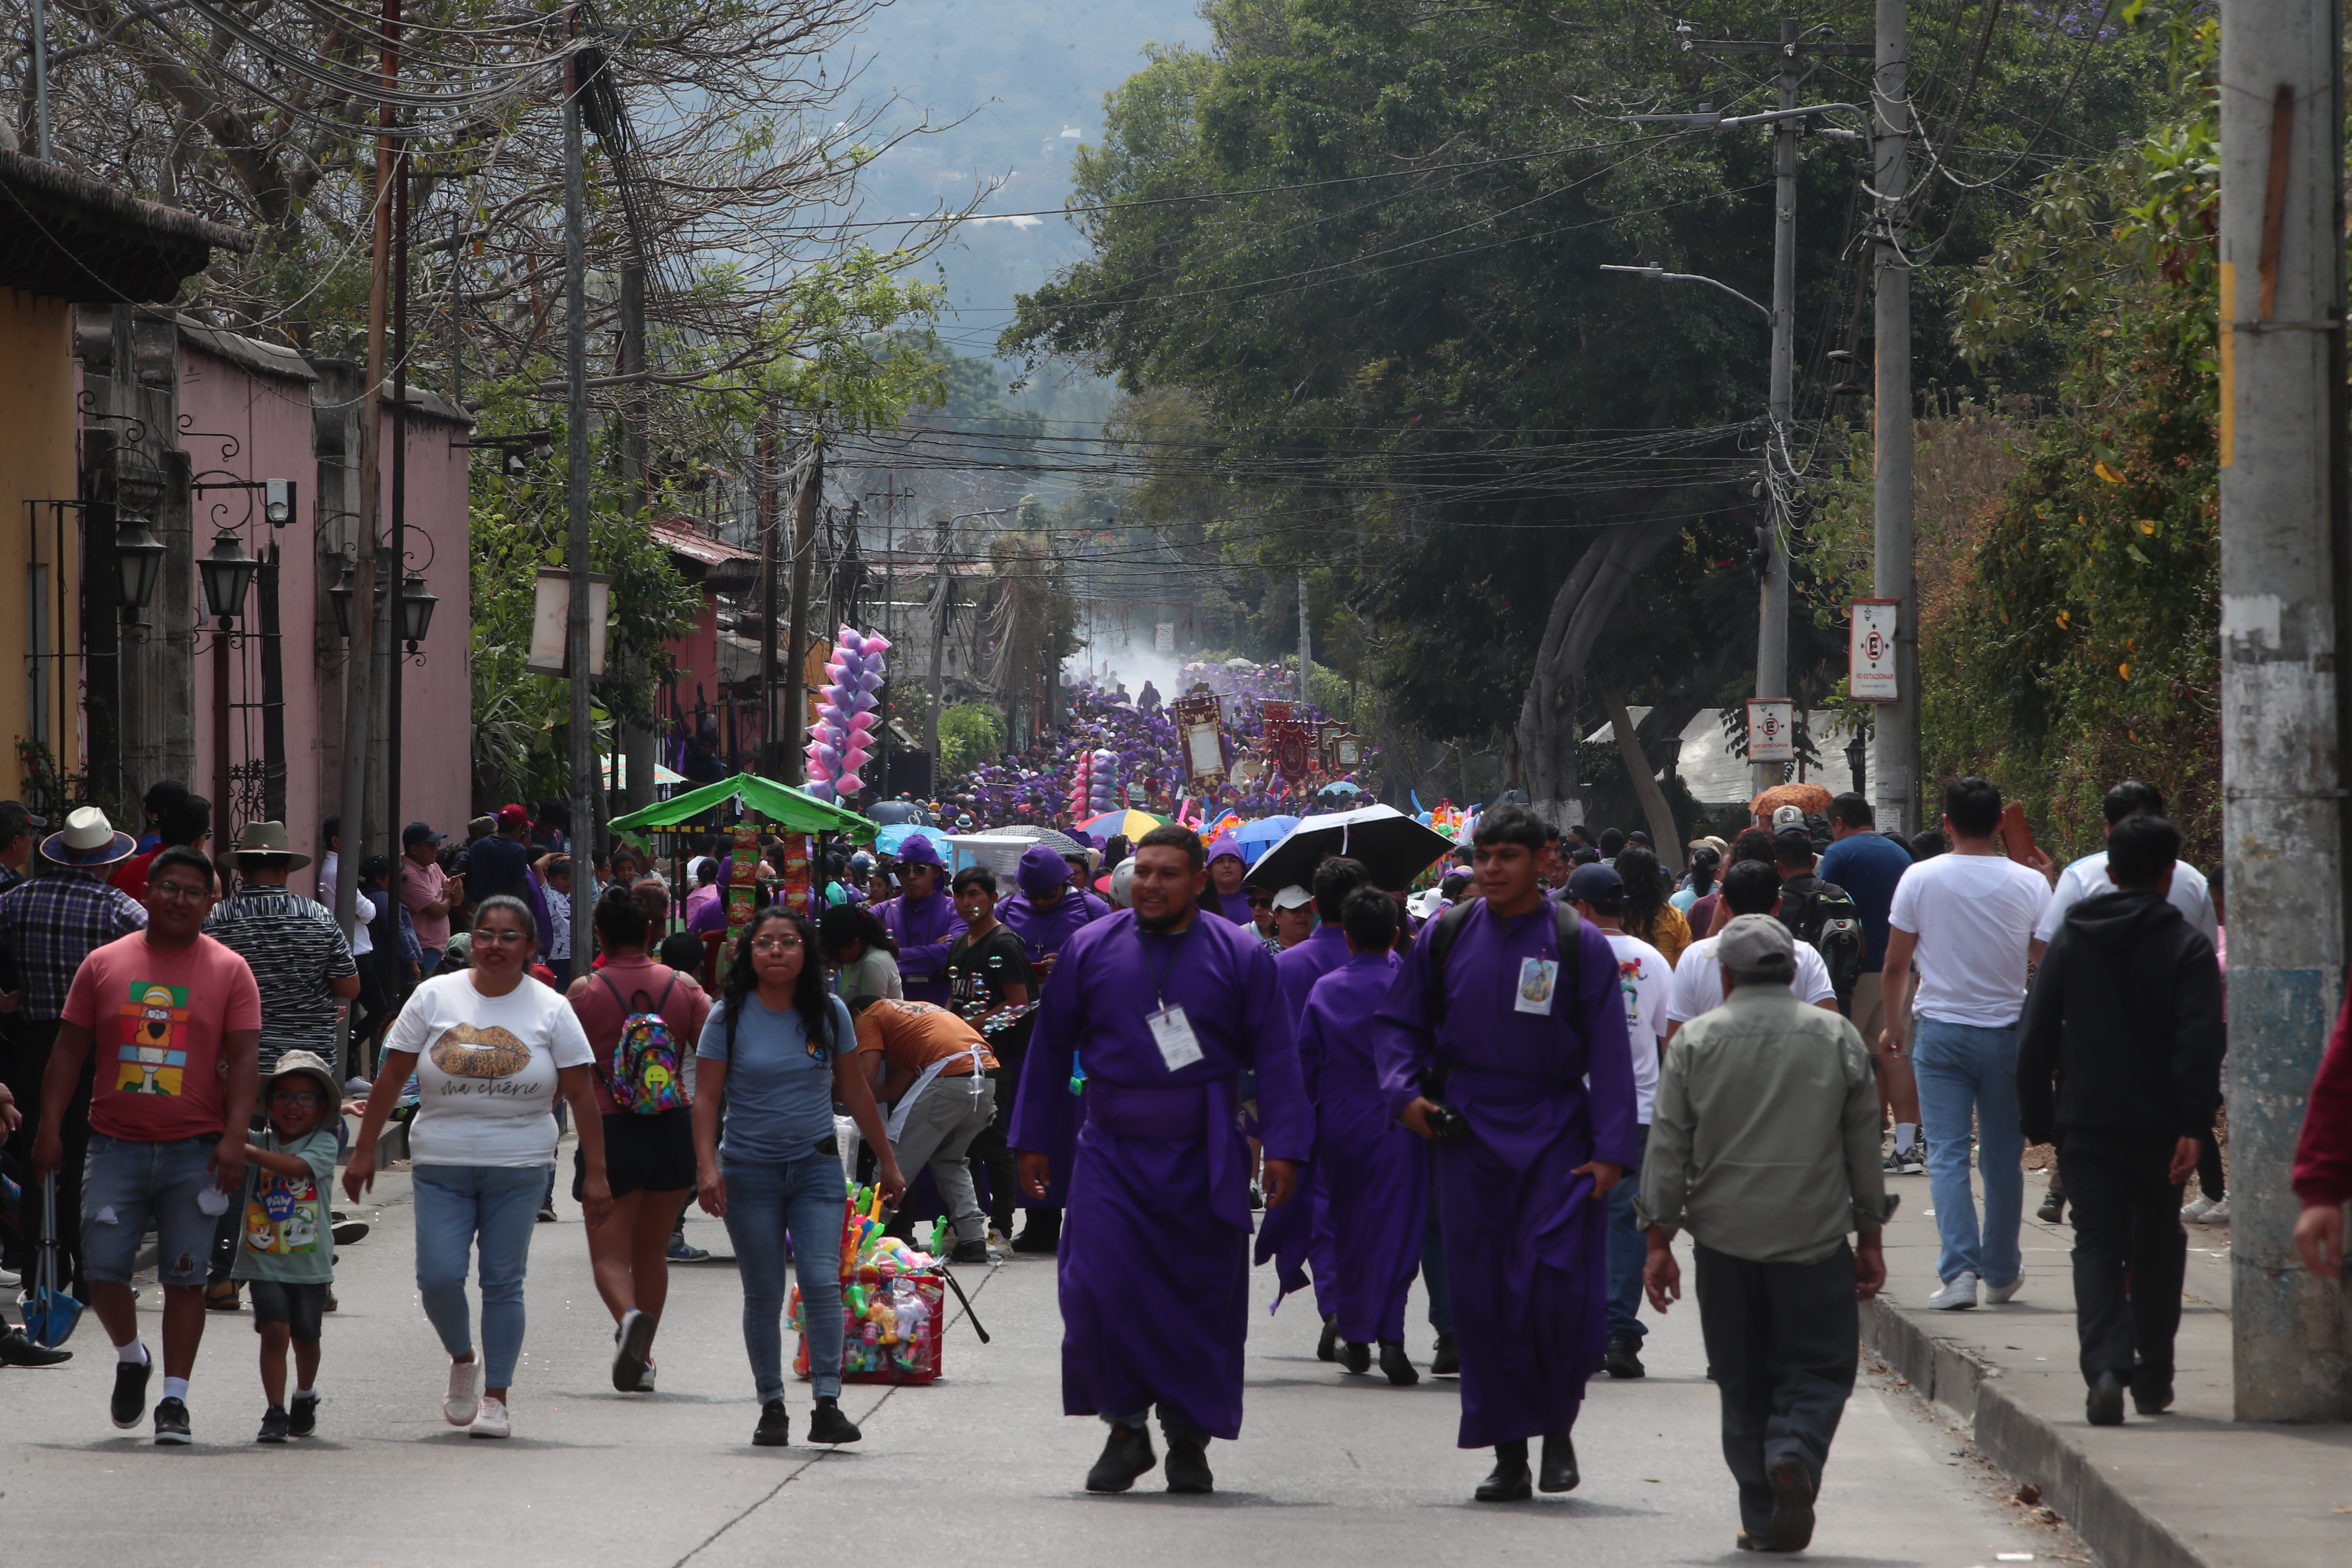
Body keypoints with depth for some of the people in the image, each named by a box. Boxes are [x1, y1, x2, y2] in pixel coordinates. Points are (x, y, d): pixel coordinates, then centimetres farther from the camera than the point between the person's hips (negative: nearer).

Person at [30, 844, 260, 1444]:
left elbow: (244, 1060, -1)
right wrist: (51, 1128, 1)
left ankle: (174, 1400, 3)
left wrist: (234, 1137, -13)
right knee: (104, 1269, -5)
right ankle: (130, 1359, 23)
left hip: (194, 1149, -1)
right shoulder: (104, 964, 8)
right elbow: (69, 1050, 9)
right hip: (117, 1143, 1)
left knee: (184, 1277, -3)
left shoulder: (229, 972, 4)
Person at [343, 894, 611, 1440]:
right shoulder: (435, 997, 3)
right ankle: (463, 1359, 19)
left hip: (518, 1170, -1)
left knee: (503, 1282, 0)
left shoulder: (550, 1010, 2)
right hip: (441, 1167, 1)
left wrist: (596, 1176, -3)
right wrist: (364, 1152, 3)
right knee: (438, 1277, -9)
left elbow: (582, 1095, 2)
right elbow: (391, 1078, 6)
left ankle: (497, 1396, 10)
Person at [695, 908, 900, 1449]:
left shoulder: (829, 1014, 3)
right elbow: (707, 1097, -5)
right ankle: (772, 1406, 13)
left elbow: (854, 1091, 12)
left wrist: (886, 1160, 16)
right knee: (764, 1295, 3)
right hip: (750, 1170, -1)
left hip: (816, 1166, 1)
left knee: (821, 1281, -13)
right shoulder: (729, 1018, -3)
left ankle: (827, 1405, -15)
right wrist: (707, 1166, -17)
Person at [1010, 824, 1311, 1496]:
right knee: (1100, 1287, -12)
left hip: (1202, 1157, 0)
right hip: (1112, 1155, 1)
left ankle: (1190, 1439, 16)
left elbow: (1275, 1057, 0)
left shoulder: (1239, 956, 1)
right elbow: (1050, 1046, 11)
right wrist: (1033, 1139, 9)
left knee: (1201, 1295, 3)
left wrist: (1283, 1147, -8)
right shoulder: (1091, 950, 5)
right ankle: (1125, 1427, 2)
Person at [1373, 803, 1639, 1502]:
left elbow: (1610, 1054, 0)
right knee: (1482, 1297, 1)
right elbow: (1397, 1021, 16)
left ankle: (1557, 1426, 9)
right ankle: (1508, 1452, 8)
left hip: (1556, 1135, -2)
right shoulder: (1445, 939, 6)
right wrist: (1405, 1091, -2)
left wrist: (1610, 1150, -7)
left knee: (1558, 1284, -13)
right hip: (1469, 1132, 2)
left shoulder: (1580, 946, -1)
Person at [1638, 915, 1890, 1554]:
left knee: (1743, 1384, 9)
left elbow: (1667, 1150, -1)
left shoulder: (1695, 1042, 0)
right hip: (1815, 1238, 0)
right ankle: (1794, 1455, -23)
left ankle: (1762, 1519, 7)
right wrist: (1870, 1238, 13)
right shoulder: (1837, 1038, 3)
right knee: (1817, 1370, 6)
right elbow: (1865, 1147, 7)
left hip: (1725, 1238, 1)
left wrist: (1660, 1242, 4)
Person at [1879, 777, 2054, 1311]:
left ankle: (1959, 1271, -15)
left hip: (1941, 1031, -1)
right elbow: (2044, 956, 10)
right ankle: (2002, 1272, 22)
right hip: (2006, 1032, 1)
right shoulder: (2029, 884, -3)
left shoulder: (1921, 879, -5)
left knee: (1947, 1156, -2)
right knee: (2003, 1158, 12)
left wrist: (1894, 1025, 15)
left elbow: (1896, 964, 0)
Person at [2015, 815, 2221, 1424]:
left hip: (2085, 1123, 1)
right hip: (2158, 1123, -1)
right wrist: (2194, 1126, -16)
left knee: (2098, 1244, 0)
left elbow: (2035, 1035, 6)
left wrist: (2037, 1118, 11)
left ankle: (2107, 1365, -21)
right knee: (2157, 1247, 15)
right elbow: (2200, 1043, -14)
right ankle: (2153, 1378, 19)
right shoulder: (2186, 946, -4)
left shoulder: (2070, 938, 6)